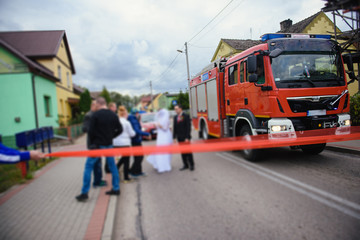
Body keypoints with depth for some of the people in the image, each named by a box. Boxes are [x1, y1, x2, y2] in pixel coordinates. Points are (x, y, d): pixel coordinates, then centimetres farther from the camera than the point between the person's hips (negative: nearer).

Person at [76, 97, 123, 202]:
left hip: (97, 145, -5)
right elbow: (120, 129, 6)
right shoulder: (113, 115, 2)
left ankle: (84, 192, 5)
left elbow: (91, 131, -12)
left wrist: (92, 143, 3)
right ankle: (116, 189, 19)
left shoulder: (95, 115, -12)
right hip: (109, 144, 5)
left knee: (88, 166, 4)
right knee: (112, 166, 15)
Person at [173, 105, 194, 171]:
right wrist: (174, 137, 6)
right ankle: (185, 165, 15)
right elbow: (175, 128, 11)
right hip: (179, 137, 5)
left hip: (185, 137, -5)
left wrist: (187, 137, -16)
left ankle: (192, 165, 12)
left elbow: (188, 127, -12)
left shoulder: (186, 116, -8)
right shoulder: (175, 117, 11)